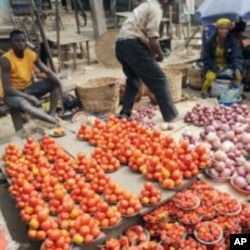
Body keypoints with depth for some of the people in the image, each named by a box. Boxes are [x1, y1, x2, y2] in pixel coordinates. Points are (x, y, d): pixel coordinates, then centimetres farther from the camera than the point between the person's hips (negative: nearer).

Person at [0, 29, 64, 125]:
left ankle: (52, 114, -14)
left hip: (28, 87, 7)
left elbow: (48, 72, -5)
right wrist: (29, 97, -34)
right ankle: (56, 122, -43)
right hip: (12, 93, -6)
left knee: (54, 82, -10)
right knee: (23, 103, -41)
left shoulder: (31, 54, -6)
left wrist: (59, 84, -24)